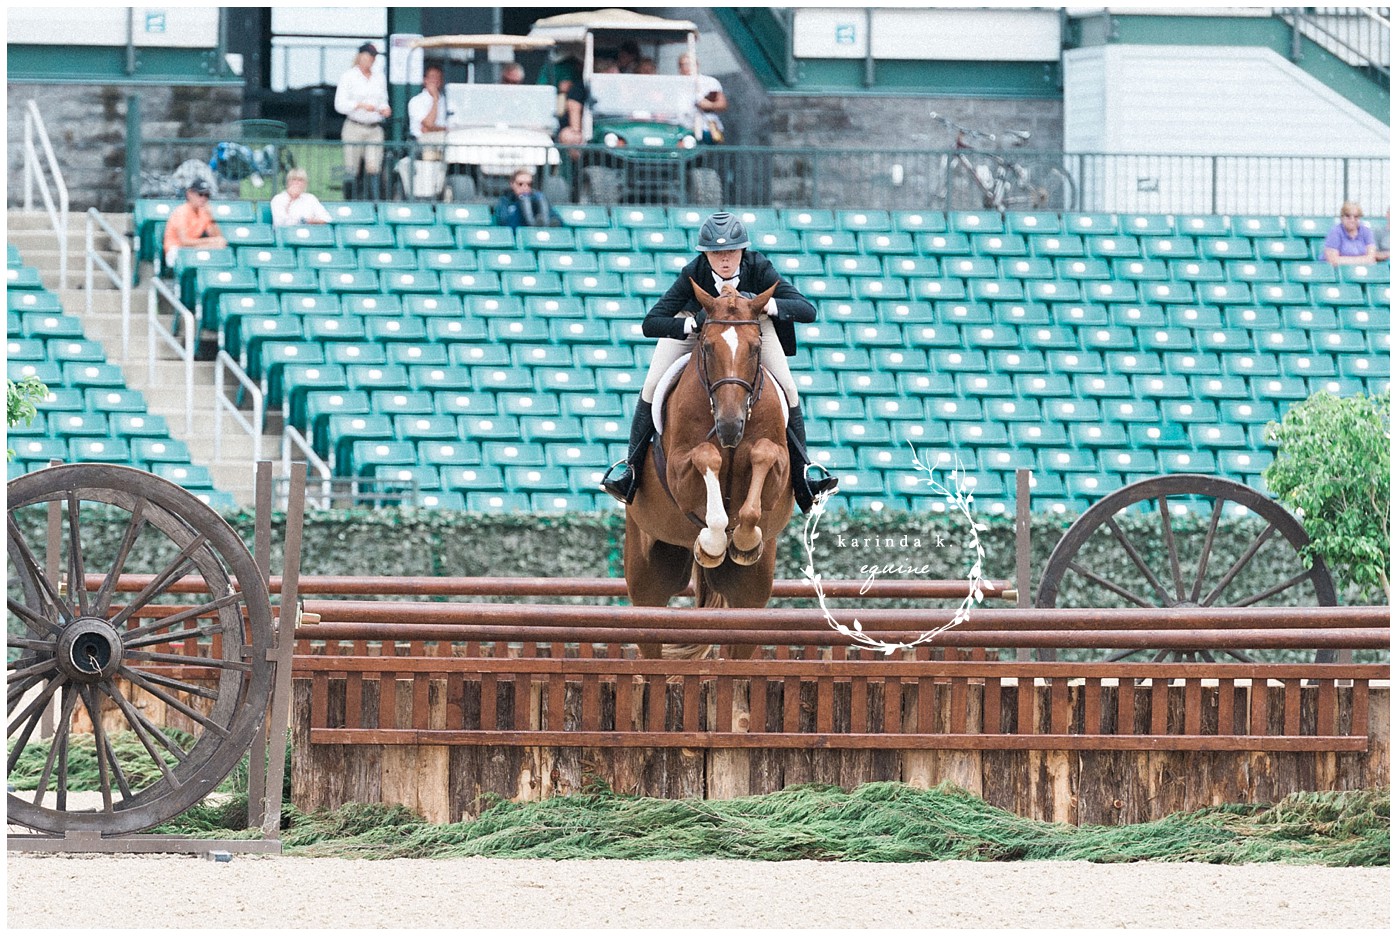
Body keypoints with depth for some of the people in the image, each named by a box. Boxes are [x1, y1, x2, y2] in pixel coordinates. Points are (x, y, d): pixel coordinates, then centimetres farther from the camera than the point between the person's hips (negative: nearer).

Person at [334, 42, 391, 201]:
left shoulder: (379, 78, 15)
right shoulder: (348, 77, 1)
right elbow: (340, 104, -5)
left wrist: (384, 110, -2)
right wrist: (360, 105, -18)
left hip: (375, 128, 3)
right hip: (354, 128, -3)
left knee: (373, 168, -9)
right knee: (351, 170, -4)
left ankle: (375, 201, -13)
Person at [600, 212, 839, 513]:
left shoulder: (758, 268, -34)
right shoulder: (693, 273, -36)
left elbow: (808, 310, -38)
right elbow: (650, 324, -38)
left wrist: (768, 305, -54)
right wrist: (691, 325, -55)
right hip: (694, 322, -1)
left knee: (787, 388, -12)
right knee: (652, 385, -11)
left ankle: (803, 467, 2)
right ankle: (631, 465, 3)